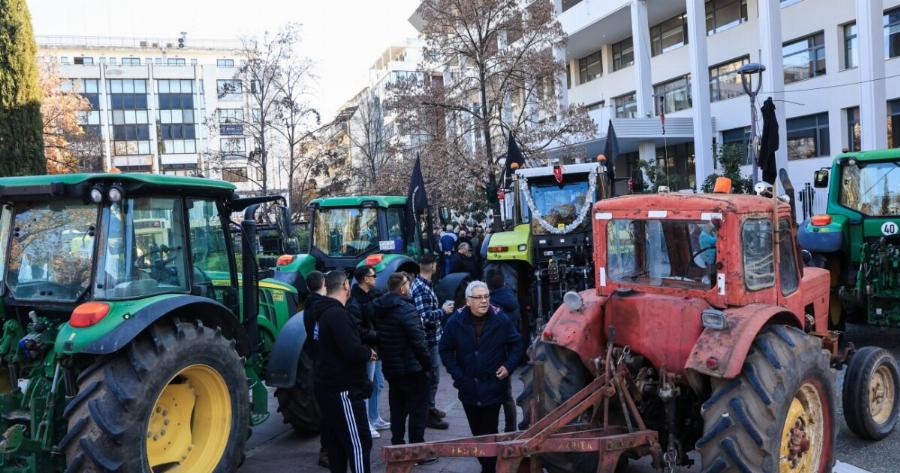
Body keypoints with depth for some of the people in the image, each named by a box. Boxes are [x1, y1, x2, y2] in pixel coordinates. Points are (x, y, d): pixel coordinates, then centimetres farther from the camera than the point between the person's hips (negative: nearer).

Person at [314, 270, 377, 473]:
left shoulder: (324, 313, 10)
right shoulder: (338, 314, -19)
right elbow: (353, 352, -27)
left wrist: (363, 351, 6)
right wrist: (369, 352, -7)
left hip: (328, 388, 10)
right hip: (343, 390, -10)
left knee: (336, 442, 16)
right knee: (359, 443, -5)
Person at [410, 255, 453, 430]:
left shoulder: (421, 284, 11)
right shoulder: (422, 289, -22)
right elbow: (425, 317, -27)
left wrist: (442, 309, 10)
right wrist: (443, 311, -14)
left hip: (431, 338, 10)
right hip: (429, 339, -10)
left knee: (430, 375, 21)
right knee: (432, 377, -1)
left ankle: (430, 408, 34)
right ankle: (429, 415, 8)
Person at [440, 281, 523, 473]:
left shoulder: (501, 320, -8)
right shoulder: (455, 322, -5)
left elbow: (516, 344, 5)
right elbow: (445, 350, 3)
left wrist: (509, 366, -6)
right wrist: (456, 374, -5)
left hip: (493, 387, -2)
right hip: (468, 387, 3)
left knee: (489, 433, -1)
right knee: (477, 432, 13)